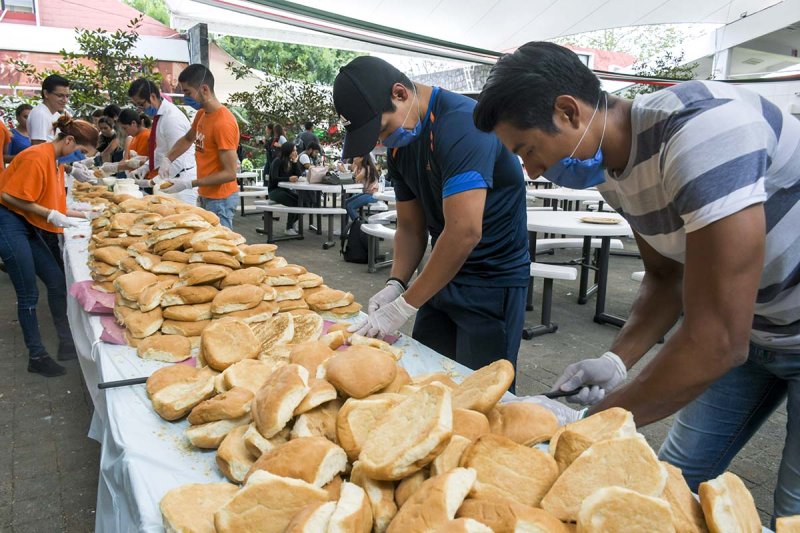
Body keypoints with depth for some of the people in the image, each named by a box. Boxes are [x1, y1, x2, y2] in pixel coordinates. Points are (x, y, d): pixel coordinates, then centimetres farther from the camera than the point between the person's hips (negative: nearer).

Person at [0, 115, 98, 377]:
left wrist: (77, 215, 13)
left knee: (57, 282, 7)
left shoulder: (53, 160, 11)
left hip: (29, 227, 9)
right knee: (29, 293, -5)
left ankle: (67, 342, 17)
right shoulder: (37, 157, -17)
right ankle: (37, 356, 5)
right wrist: (52, 215, -18)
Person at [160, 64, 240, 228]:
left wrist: (189, 183, -23)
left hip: (220, 199, -9)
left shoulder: (223, 123, -23)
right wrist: (167, 159, 8)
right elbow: (188, 139, 26)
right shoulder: (201, 114, 5)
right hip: (206, 195, 9)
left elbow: (230, 173, -23)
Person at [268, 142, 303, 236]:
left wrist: (295, 162, -11)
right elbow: (274, 178, -24)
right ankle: (289, 228, -12)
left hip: (286, 190, 6)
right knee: (295, 203, -27)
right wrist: (288, 179, -38)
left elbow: (299, 175, -4)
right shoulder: (277, 162, -12)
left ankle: (295, 220, 5)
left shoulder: (292, 162, 7)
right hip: (275, 190, -6)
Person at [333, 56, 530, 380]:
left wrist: (404, 307, -23)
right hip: (444, 275, 8)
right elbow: (410, 227, 9)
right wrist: (396, 284, -8)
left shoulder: (461, 123, -22)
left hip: (493, 280, -8)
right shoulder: (401, 143, 5)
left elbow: (465, 232, -29)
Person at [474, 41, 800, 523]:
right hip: (754, 329, 7)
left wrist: (592, 421, -25)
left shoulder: (700, 128, -34)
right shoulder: (610, 169, -7)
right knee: (679, 473, 12)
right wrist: (617, 360, -10)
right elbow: (667, 275, 6)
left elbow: (717, 338, -35)